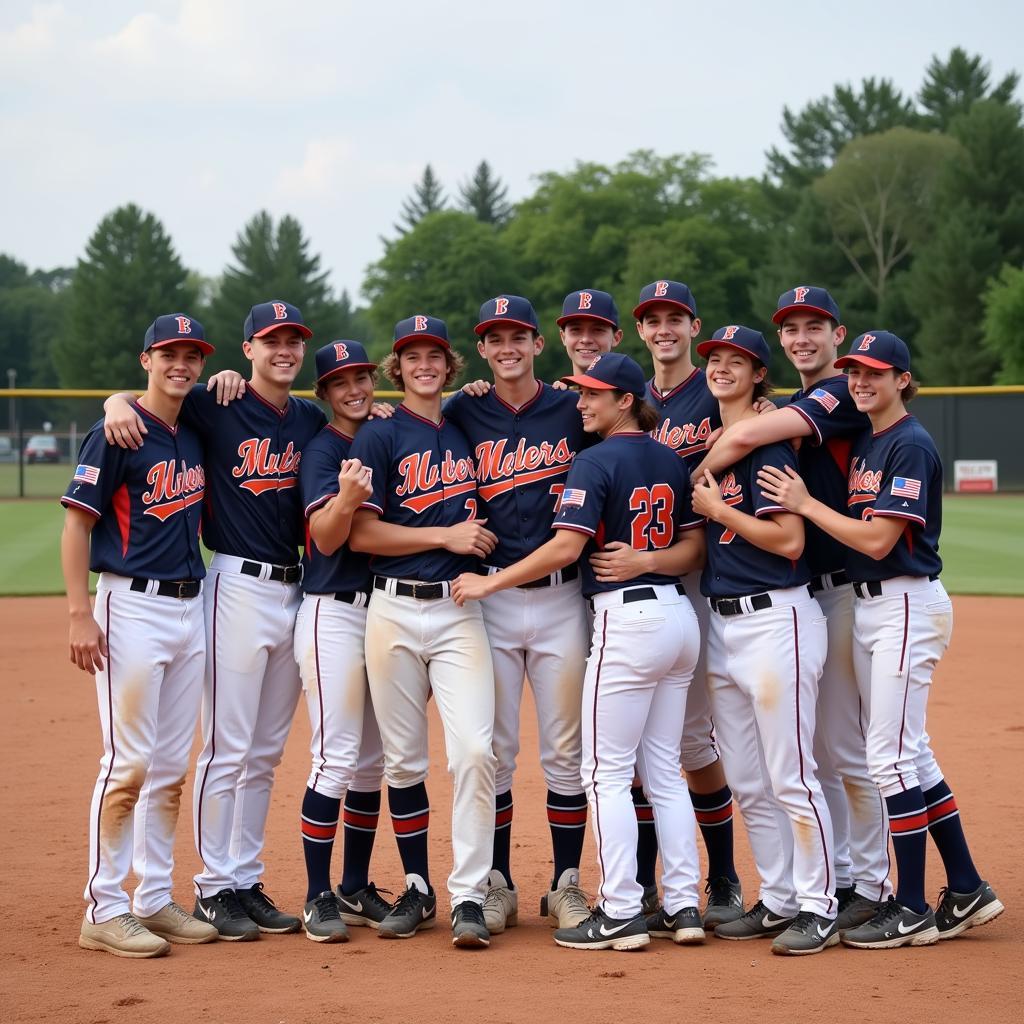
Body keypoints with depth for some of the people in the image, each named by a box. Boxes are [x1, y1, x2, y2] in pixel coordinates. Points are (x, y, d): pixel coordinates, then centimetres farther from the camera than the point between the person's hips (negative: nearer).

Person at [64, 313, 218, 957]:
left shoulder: (198, 433, 11)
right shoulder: (119, 432, -8)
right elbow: (77, 523, -10)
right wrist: (80, 614, -19)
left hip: (190, 608, 7)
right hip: (132, 607, -7)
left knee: (172, 768, 10)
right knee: (129, 763, -7)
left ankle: (156, 900, 18)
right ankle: (104, 911, 0)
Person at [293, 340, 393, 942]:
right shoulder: (323, 450, -6)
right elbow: (326, 538, -19)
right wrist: (346, 498, -35)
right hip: (334, 614, -7)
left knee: (372, 761, 11)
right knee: (337, 757, -9)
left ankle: (357, 890, 19)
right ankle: (319, 897, -3)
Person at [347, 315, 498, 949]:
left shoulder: (468, 432, 13)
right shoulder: (381, 438, 2)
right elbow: (361, 534, -7)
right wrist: (447, 536, -9)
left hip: (461, 611, 2)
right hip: (396, 611, -2)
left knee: (474, 749, -13)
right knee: (403, 759, 5)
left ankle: (470, 897, -8)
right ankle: (418, 891, 18)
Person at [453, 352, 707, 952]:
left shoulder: (596, 462, -10)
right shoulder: (670, 461, 13)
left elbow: (565, 548, -17)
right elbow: (695, 547, 12)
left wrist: (489, 584, -10)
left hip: (628, 619, -8)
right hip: (679, 616, 8)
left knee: (607, 772, -2)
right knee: (664, 770, 12)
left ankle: (621, 914, -3)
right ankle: (683, 907, 10)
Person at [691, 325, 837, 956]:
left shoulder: (767, 444, -10)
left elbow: (790, 540, -17)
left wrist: (717, 508, -11)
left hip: (776, 618, -9)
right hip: (722, 622, 9)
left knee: (791, 777, -5)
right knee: (747, 784, 12)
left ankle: (819, 909, 3)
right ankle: (779, 901, 21)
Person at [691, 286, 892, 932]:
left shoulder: (843, 394, -12)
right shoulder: (793, 407, 18)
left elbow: (748, 435, -22)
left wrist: (698, 478, -9)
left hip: (846, 592, -9)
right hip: (800, 591, 9)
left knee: (847, 747, -5)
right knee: (811, 749, 12)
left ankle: (872, 884, 5)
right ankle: (833, 875, 21)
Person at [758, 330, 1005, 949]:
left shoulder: (911, 445, -13)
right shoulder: (862, 441, 14)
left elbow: (878, 540, -20)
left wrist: (805, 503, -14)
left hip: (907, 604, -9)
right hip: (868, 604, 10)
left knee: (892, 756, -9)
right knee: (910, 754, 11)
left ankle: (912, 910, -2)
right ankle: (968, 892, 18)